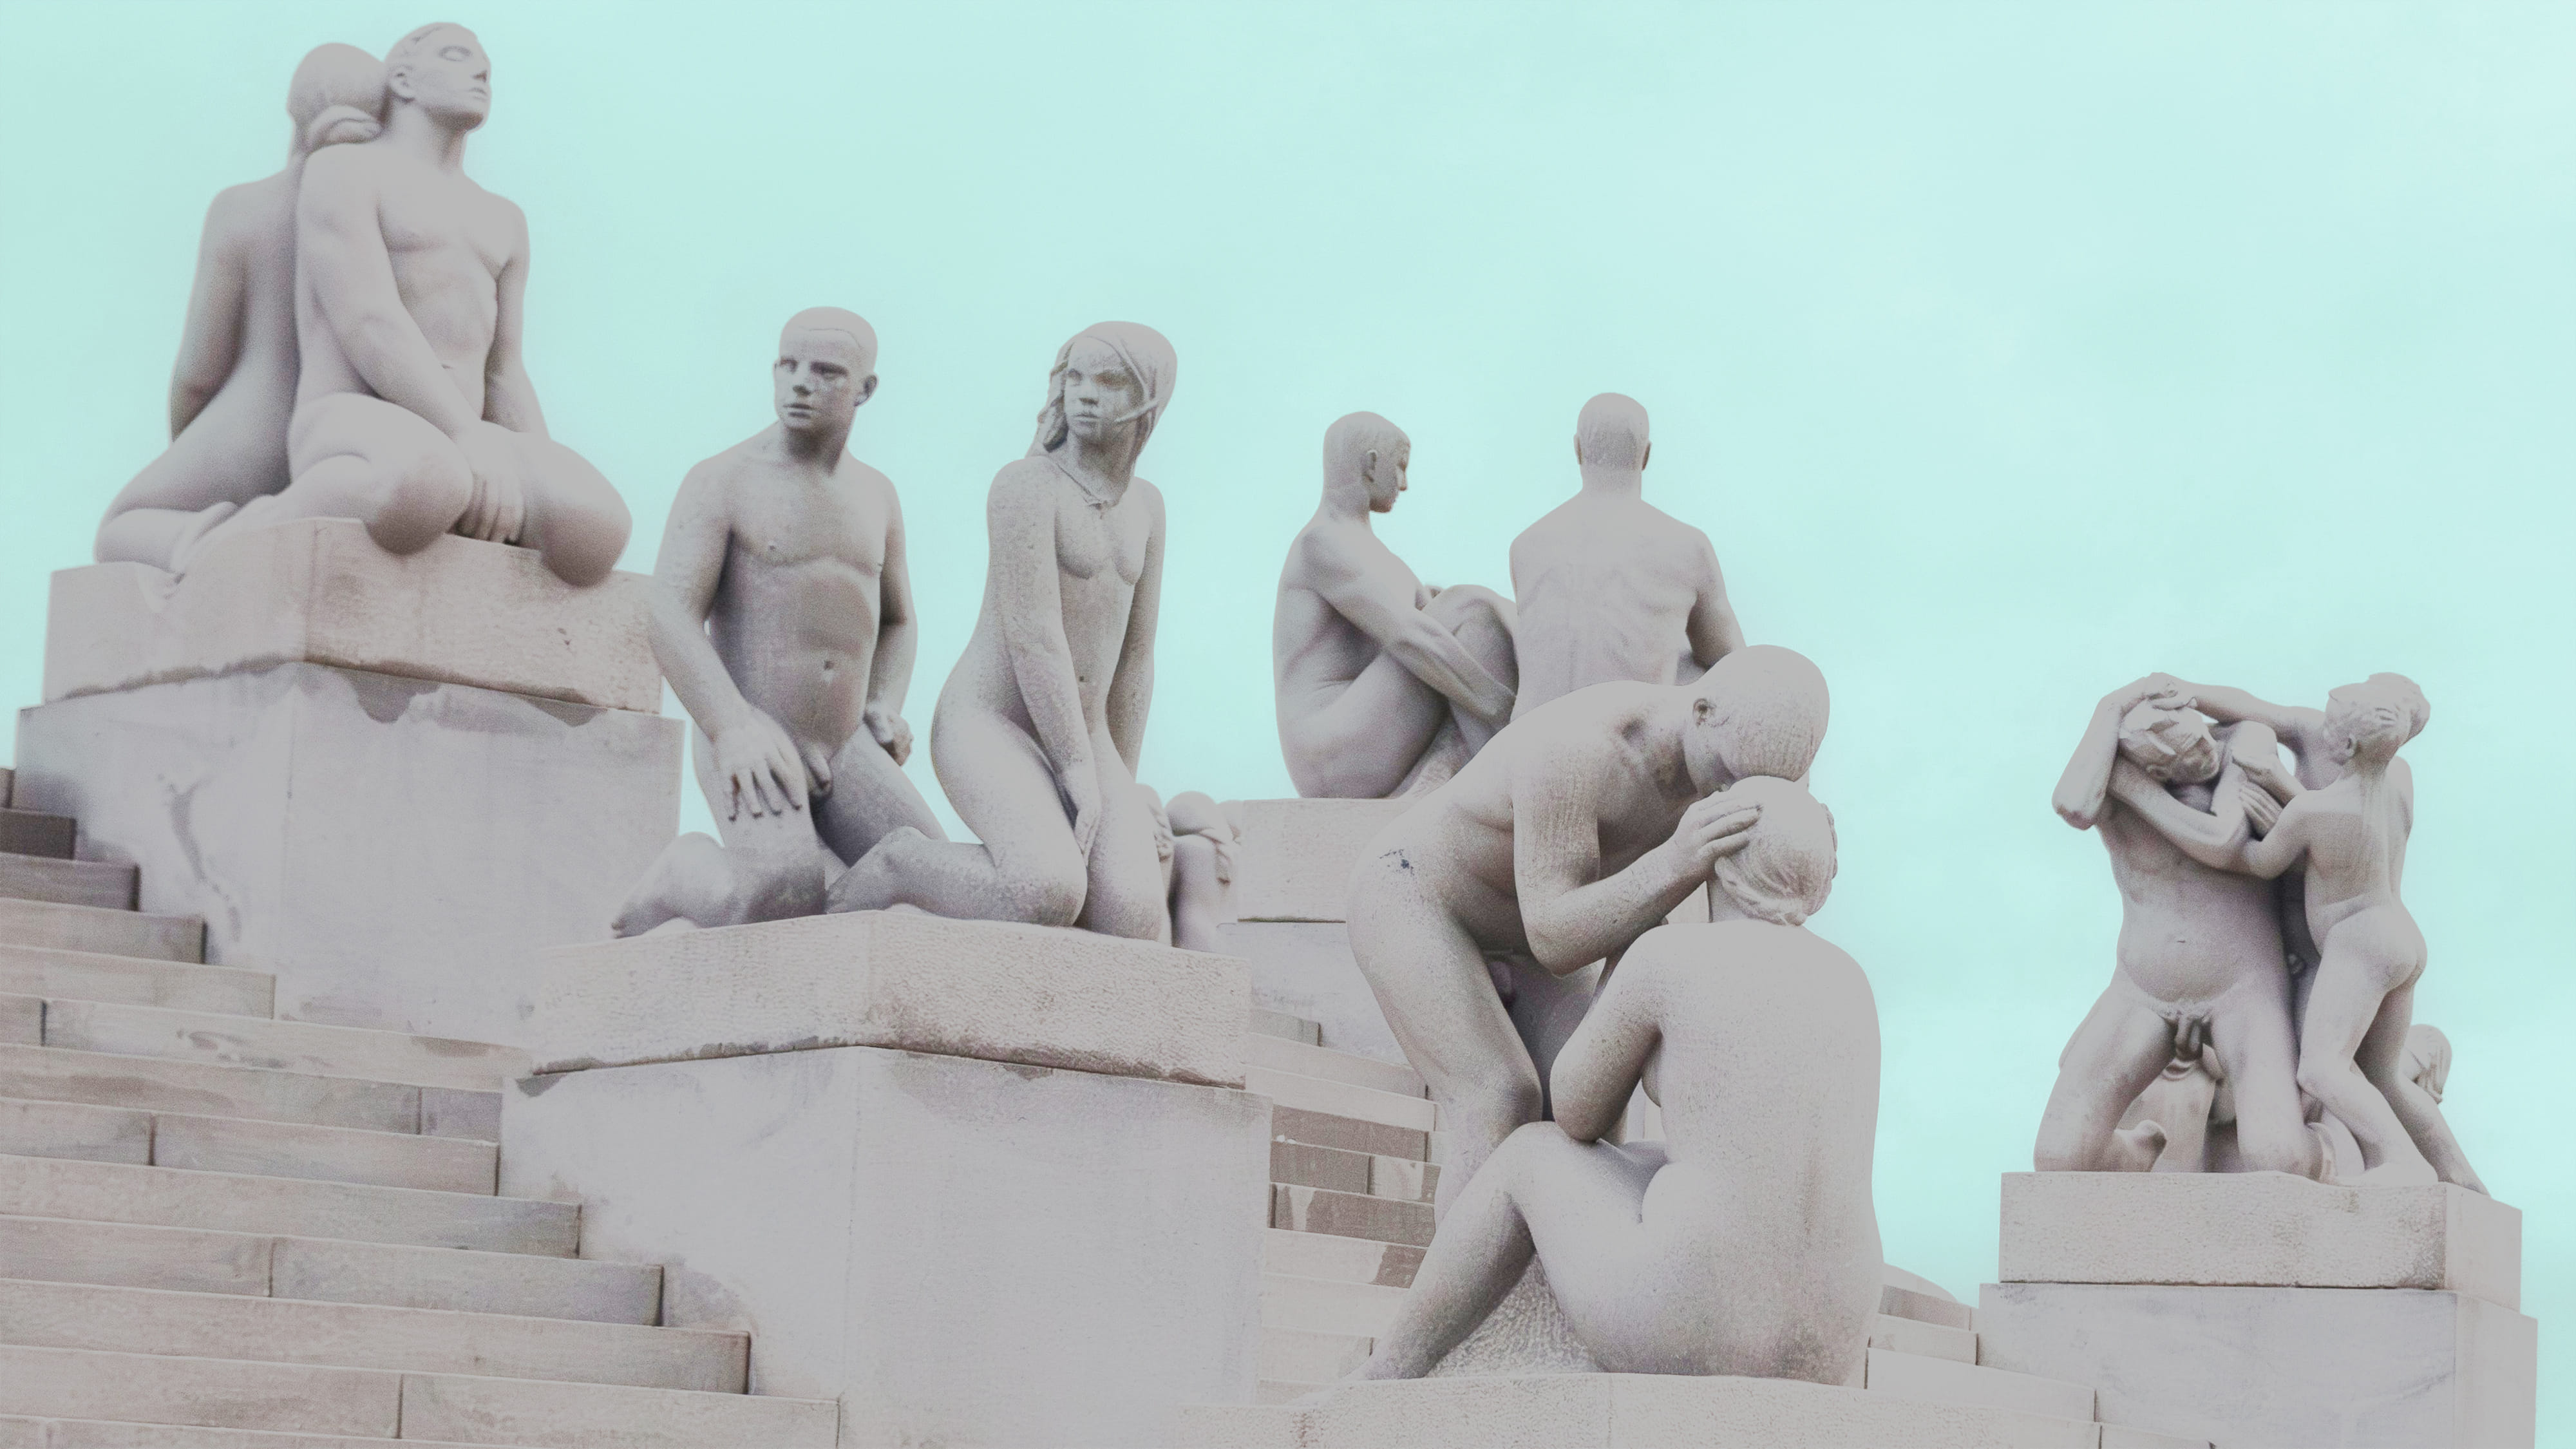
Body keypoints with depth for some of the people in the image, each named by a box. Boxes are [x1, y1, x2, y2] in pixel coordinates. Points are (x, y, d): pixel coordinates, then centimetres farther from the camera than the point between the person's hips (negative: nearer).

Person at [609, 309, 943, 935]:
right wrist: (735, 730, -33)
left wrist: (883, 717, 3)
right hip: (745, 747, -6)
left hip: (838, 750, 6)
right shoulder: (720, 482, -7)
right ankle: (689, 876, 0)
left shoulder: (875, 496, 12)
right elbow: (670, 622, -17)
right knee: (786, 903, -33)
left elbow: (897, 624, 24)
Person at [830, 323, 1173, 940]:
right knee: (1047, 900, -35)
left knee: (1134, 935, -21)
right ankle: (900, 867, -6)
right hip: (989, 731, -6)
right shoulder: (1026, 484, -13)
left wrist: (1123, 787, 13)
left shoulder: (1143, 504, 13)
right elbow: (1034, 636, -18)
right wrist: (1082, 773, -19)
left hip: (1078, 746, 6)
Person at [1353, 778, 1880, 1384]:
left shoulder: (1666, 956, -6)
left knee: (1533, 1152, 26)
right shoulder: (1851, 985, 12)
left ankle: (1386, 1379, 40)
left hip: (1684, 1334, -5)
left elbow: (1575, 1114, 8)